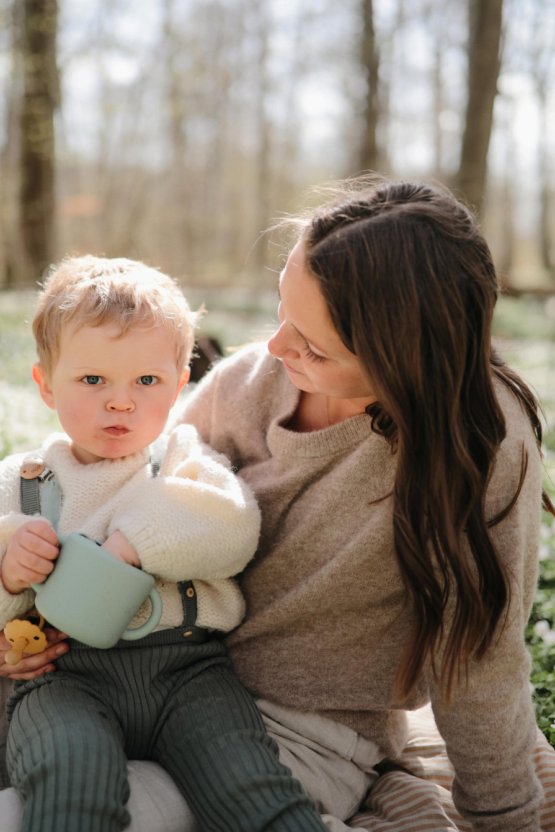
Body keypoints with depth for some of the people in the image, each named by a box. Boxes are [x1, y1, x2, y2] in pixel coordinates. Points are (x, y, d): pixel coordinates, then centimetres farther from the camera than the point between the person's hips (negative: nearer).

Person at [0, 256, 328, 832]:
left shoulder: (184, 463, 17)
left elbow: (233, 531, -4)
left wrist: (134, 538, -13)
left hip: (186, 665, 1)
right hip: (67, 675, 0)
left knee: (248, 785, -24)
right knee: (71, 774, -34)